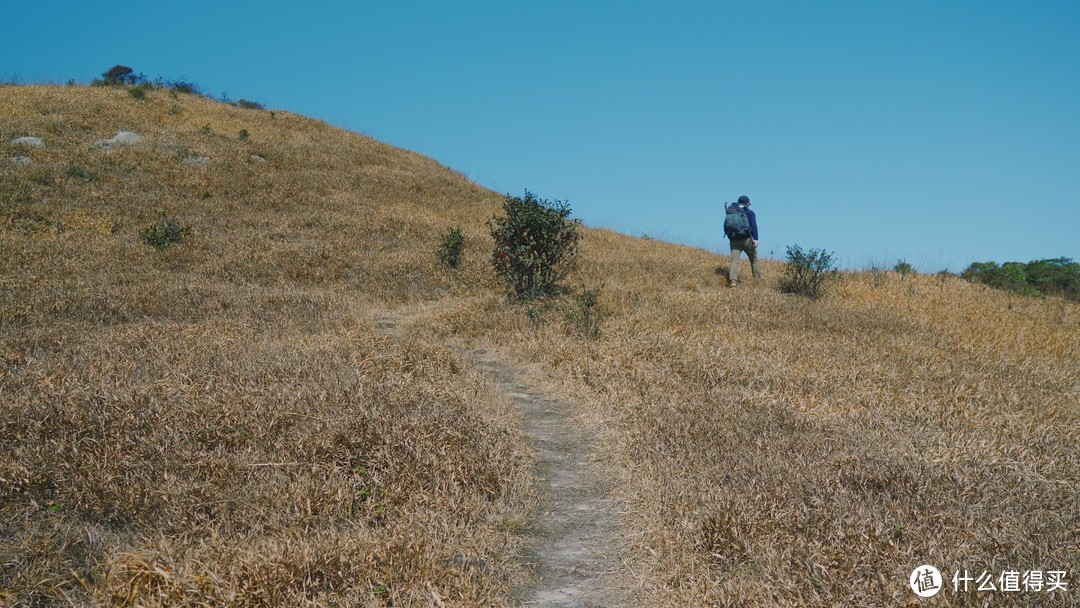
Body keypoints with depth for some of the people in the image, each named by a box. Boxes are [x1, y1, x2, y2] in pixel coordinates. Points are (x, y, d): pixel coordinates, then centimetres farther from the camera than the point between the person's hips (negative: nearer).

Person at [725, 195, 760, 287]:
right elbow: (753, 225, -11)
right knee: (754, 260, 16)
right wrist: (756, 239, -18)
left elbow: (725, 228, 17)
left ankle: (733, 280, -28)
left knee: (734, 261, -8)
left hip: (734, 241, 2)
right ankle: (758, 279, 18)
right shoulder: (749, 212, 4)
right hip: (746, 240, -2)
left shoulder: (730, 212, 17)